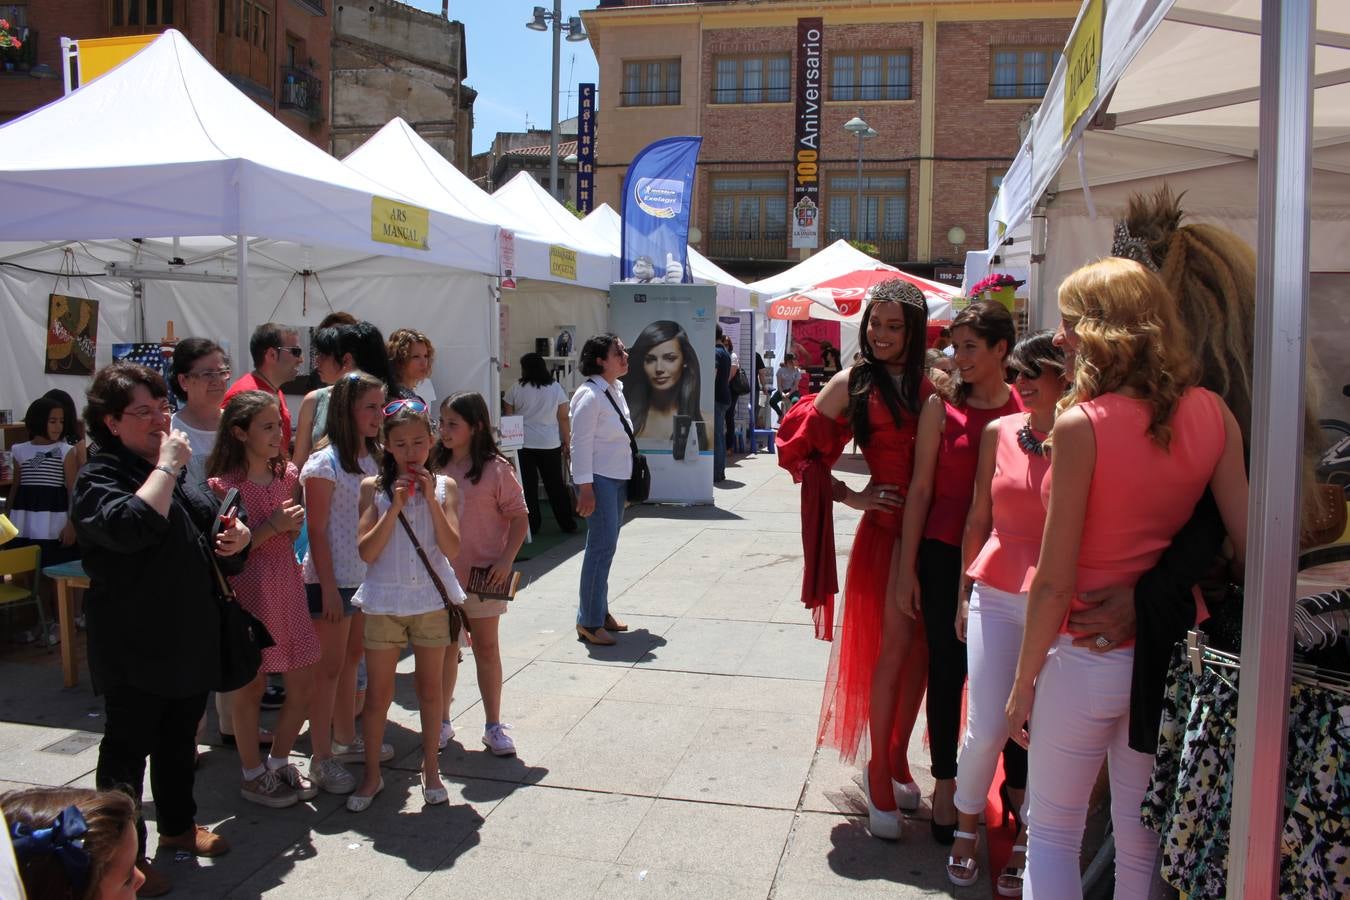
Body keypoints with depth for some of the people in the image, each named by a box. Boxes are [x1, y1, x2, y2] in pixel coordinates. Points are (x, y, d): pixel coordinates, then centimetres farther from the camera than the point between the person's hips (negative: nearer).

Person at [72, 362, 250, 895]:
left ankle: (178, 826, 37)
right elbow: (131, 526, -35)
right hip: (136, 647, -8)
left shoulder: (172, 470, 11)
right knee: (128, 747, 5)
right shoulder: (99, 478, -14)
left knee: (181, 739, 20)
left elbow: (202, 531, 23)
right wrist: (167, 467, -26)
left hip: (189, 638, 8)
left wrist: (236, 538, 1)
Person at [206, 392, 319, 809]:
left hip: (288, 587, 6)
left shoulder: (287, 474, 6)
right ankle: (253, 776, 23)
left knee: (303, 683, 9)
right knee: (250, 685, 7)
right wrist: (269, 528, -21)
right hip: (248, 591, -6)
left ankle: (279, 762, 28)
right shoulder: (223, 485, -11)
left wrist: (294, 527, -3)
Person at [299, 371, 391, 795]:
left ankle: (346, 739, 33)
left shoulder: (372, 458, 8)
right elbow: (317, 531, -15)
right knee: (329, 667, 1)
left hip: (365, 577, 7)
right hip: (331, 580, -7)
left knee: (352, 659, 18)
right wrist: (329, 588, -16)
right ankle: (321, 758, 12)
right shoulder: (325, 463, -14)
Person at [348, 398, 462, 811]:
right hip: (384, 599, 0)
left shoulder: (445, 486, -1)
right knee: (378, 691, 8)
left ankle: (431, 769, 27)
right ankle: (372, 774, 24)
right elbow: (366, 552, -10)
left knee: (430, 688, 12)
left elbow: (452, 548, -10)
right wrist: (395, 507, -18)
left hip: (432, 599, 1)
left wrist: (431, 500, -17)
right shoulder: (373, 488, -3)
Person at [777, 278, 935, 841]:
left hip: (932, 527, 4)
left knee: (921, 648, 10)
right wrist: (850, 496, -4)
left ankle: (895, 760, 27)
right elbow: (801, 447, 0)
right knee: (895, 646, -6)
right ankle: (879, 774, 10)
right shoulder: (853, 384, -3)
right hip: (888, 526, -4)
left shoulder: (930, 386, 6)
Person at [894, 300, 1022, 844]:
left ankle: (1018, 788, 23)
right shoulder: (941, 407, 0)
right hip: (945, 557, 0)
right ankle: (945, 783, 25)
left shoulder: (1028, 411, 0)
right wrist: (908, 567, -1)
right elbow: (921, 488, 1)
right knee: (946, 671, 9)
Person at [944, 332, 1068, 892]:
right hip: (997, 596, 2)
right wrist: (964, 592, 13)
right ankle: (966, 829, 28)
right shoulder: (999, 433, 5)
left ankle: (1025, 843, 28)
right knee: (986, 729, 3)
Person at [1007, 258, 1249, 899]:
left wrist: (1023, 683, -5)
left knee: (1051, 833, 13)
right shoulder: (1212, 414, -3)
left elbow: (1055, 581, -16)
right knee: (1143, 842, 19)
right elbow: (1250, 546, -3)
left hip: (1087, 659, -5)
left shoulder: (1081, 425, -18)